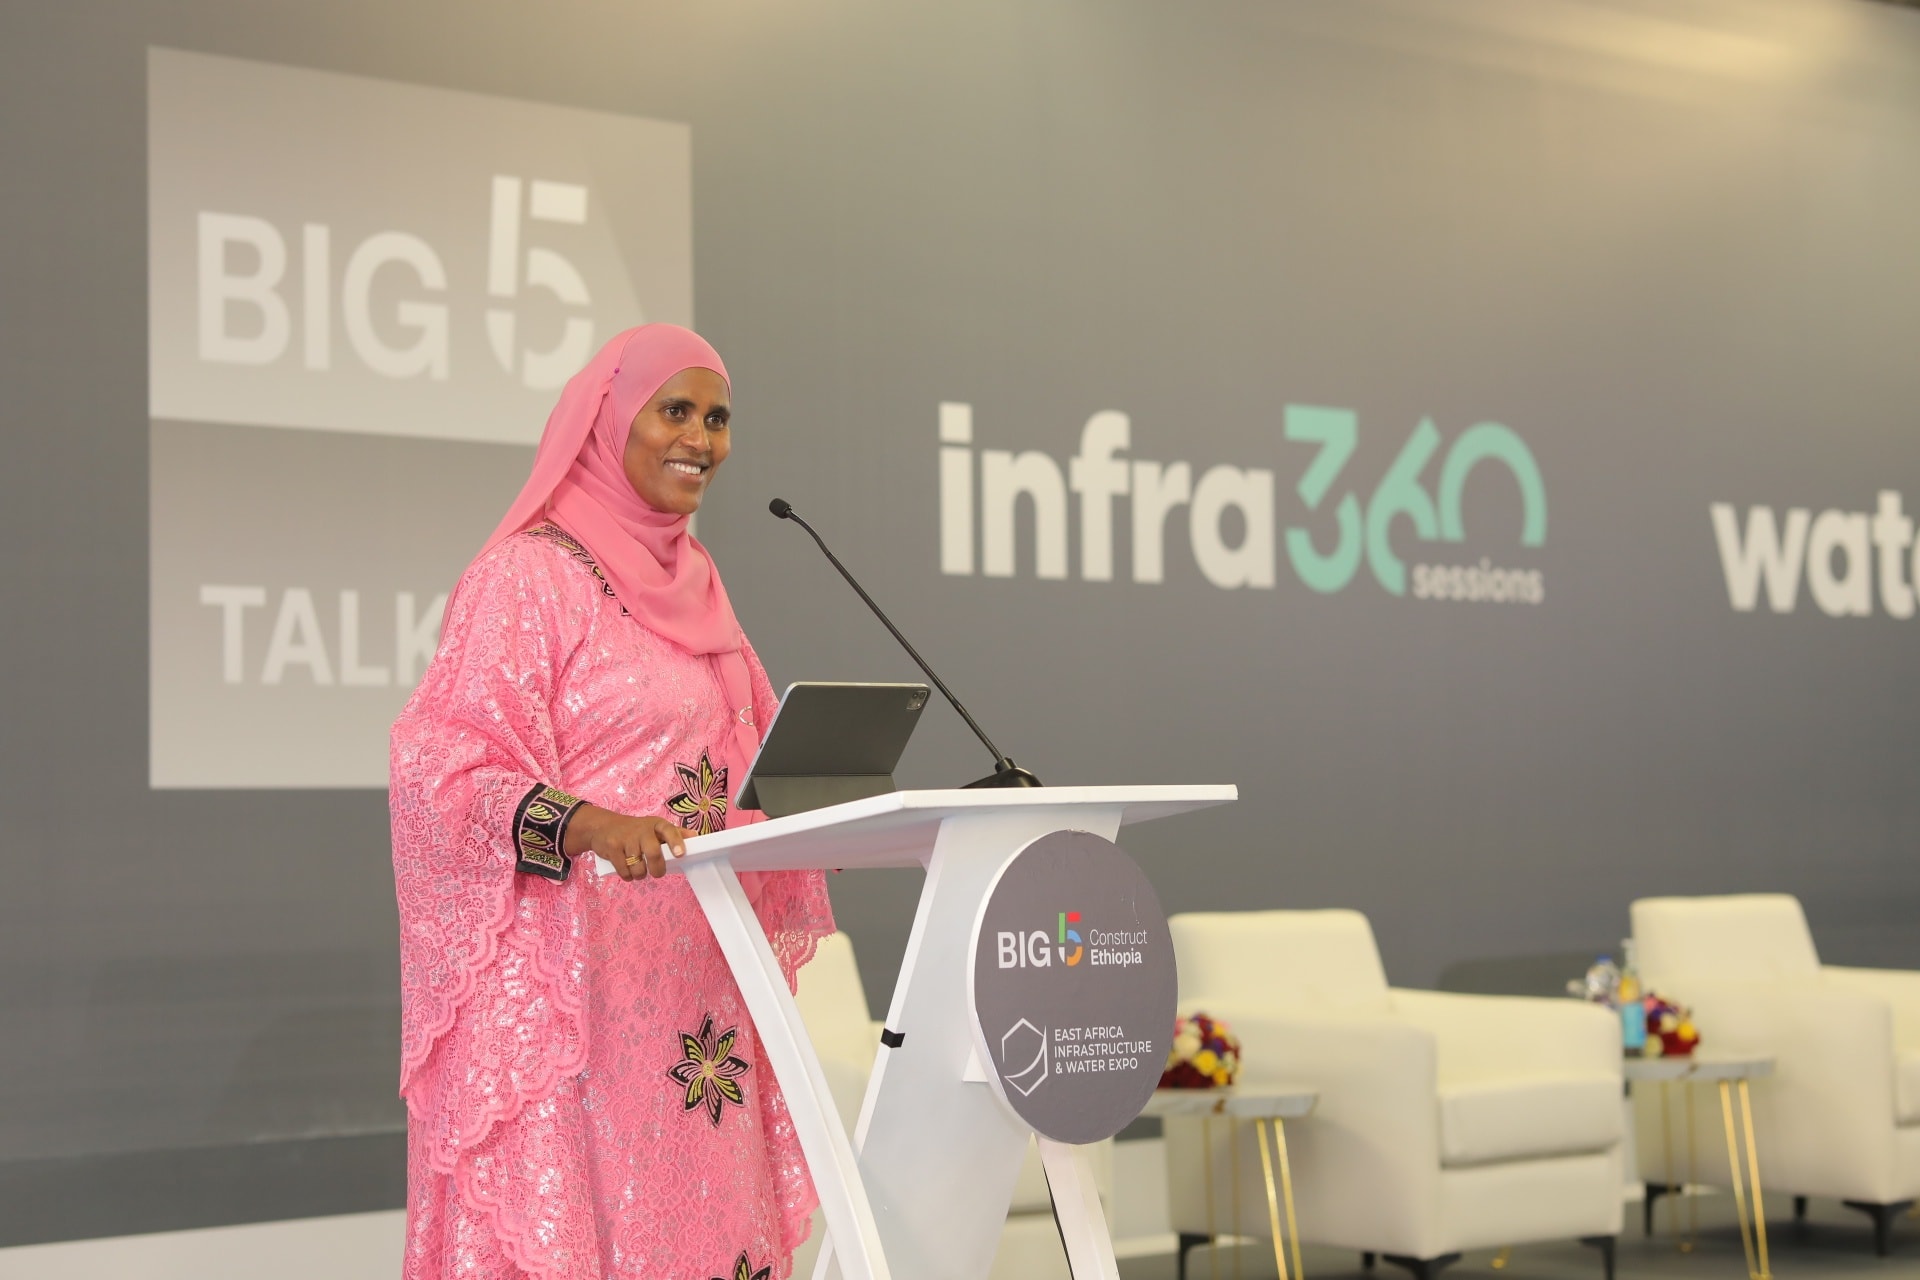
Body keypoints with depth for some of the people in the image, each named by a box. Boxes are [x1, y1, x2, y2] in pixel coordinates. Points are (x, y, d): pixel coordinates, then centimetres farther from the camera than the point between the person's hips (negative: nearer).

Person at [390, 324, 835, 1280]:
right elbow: (443, 769, -15)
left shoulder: (694, 581, 16)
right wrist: (590, 823, -29)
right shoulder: (528, 575, -8)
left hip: (693, 977, 7)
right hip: (571, 982, -7)